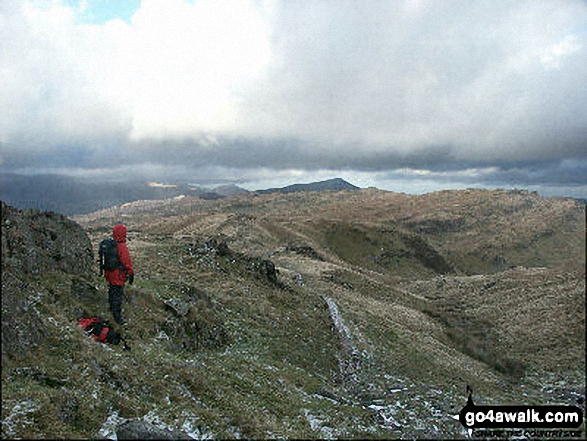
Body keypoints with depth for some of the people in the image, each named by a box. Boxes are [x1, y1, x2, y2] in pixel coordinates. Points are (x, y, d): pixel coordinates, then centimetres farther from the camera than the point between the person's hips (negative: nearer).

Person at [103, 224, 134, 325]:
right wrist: (131, 274, -12)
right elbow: (127, 263, -24)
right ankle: (117, 317, 9)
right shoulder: (122, 247, -27)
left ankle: (112, 308, 49)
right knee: (118, 295, 1)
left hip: (110, 274, 9)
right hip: (118, 276, -8)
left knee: (112, 291, 27)